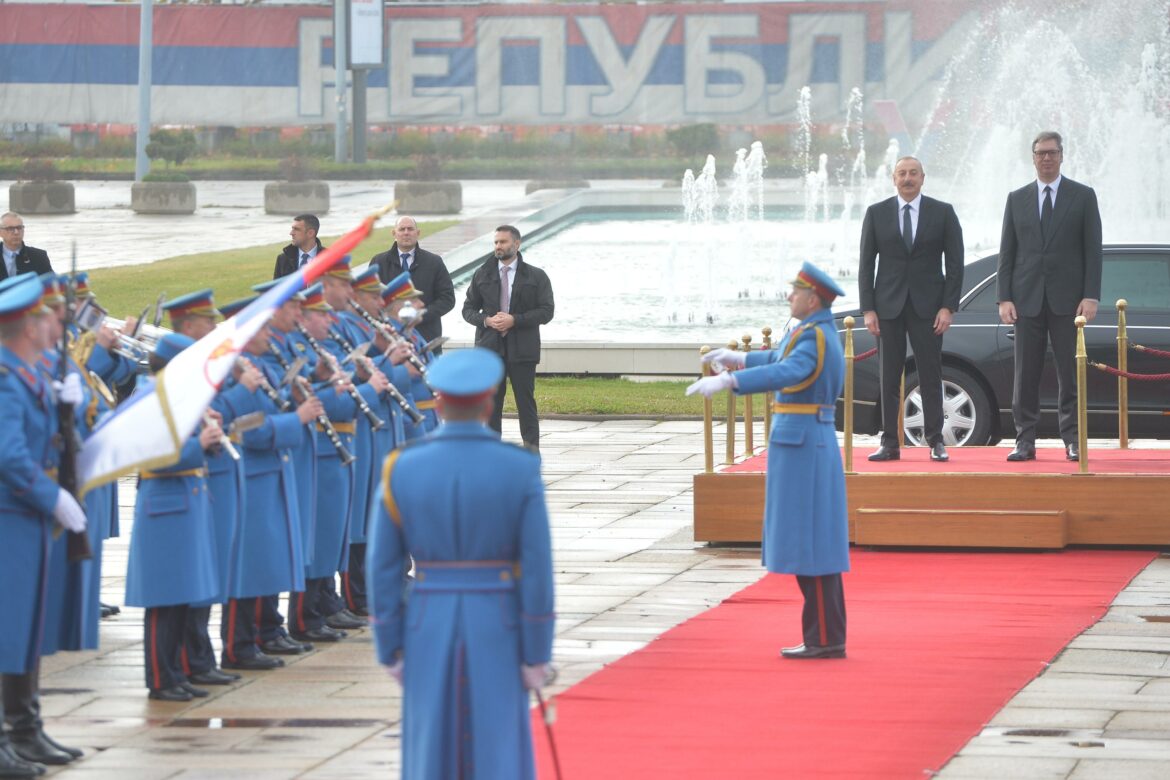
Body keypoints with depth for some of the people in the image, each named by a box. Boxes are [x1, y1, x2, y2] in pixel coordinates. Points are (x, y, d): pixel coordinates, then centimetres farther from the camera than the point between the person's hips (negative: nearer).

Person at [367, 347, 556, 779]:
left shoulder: (400, 469, -4)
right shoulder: (520, 470, -8)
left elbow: (383, 568, -3)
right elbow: (537, 567, -8)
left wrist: (390, 649, 5)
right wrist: (536, 653, -2)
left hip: (427, 628, 1)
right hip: (496, 627, -1)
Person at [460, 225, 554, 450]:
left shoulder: (536, 277, 3)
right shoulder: (482, 275, 11)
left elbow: (546, 312, -3)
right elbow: (468, 309, 12)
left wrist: (514, 320, -14)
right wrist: (486, 320, -9)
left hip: (522, 349, -2)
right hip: (489, 347, 2)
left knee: (526, 401, -1)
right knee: (490, 402, 3)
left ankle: (532, 450, 3)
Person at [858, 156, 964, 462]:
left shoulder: (942, 213, 4)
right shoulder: (877, 213, 6)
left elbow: (955, 262, 3)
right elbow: (866, 264, 6)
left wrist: (948, 307, -6)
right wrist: (868, 309, -2)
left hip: (927, 307, -1)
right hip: (889, 306, 1)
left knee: (930, 376, 0)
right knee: (889, 377, 1)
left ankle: (935, 441, 5)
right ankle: (890, 443, 4)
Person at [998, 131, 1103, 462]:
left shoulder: (1083, 196, 6)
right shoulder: (1017, 199, 11)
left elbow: (1092, 249, 2)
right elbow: (1007, 252, 9)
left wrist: (1091, 296, -8)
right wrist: (1004, 298, 0)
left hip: (1067, 299, -2)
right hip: (1027, 300, 2)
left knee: (1070, 373, 0)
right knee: (1025, 373, 0)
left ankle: (1072, 441, 5)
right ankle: (1025, 441, 3)